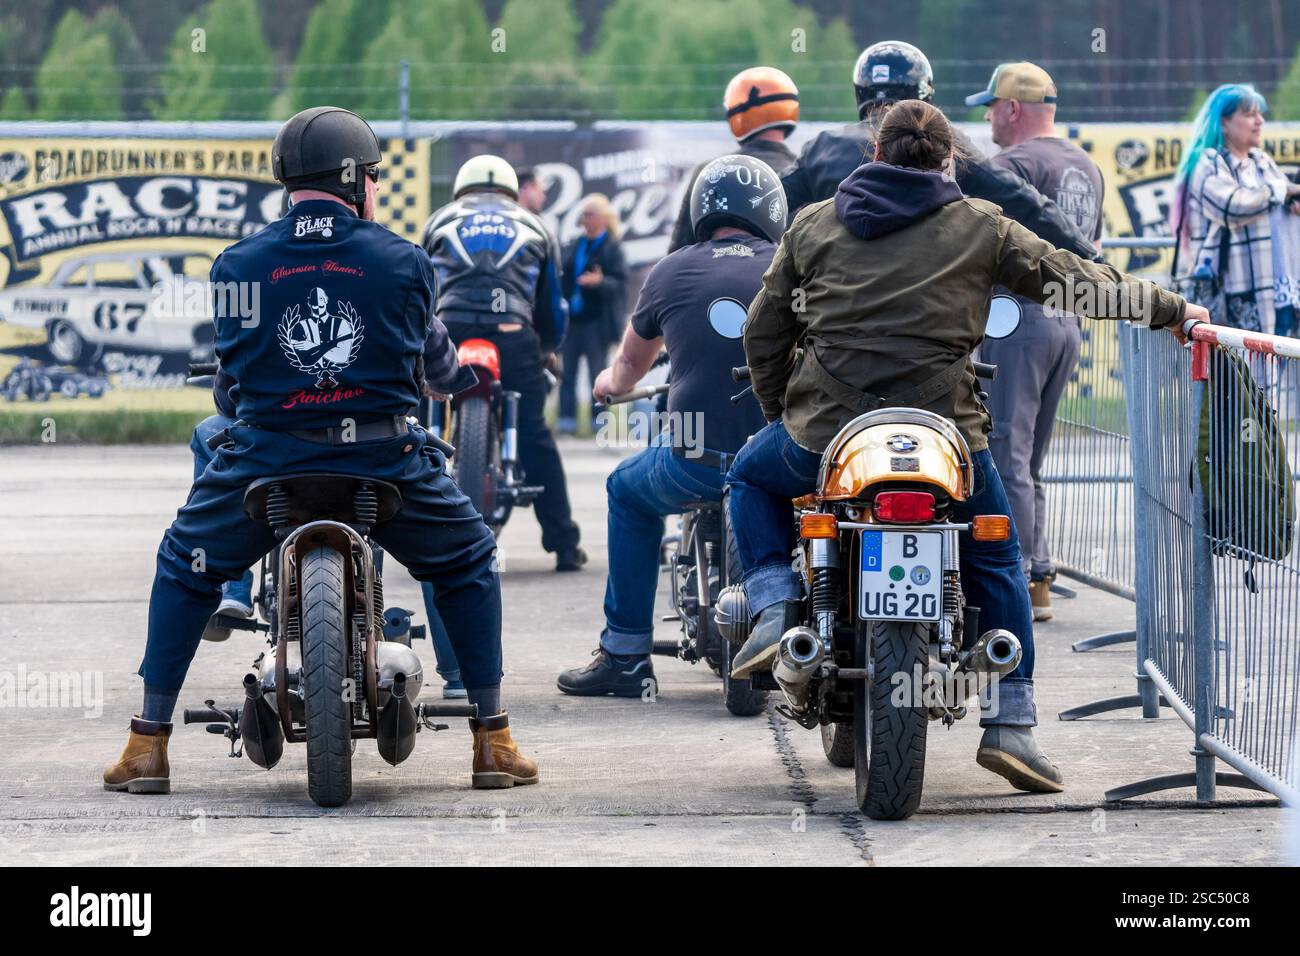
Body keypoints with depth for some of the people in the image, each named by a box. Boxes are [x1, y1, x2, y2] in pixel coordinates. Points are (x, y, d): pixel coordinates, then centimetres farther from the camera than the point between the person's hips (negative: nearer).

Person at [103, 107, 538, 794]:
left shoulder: (236, 265, 3)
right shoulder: (403, 261, 2)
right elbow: (435, 362, 18)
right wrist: (461, 373, 44)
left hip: (267, 456, 1)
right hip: (383, 463, -1)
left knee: (183, 569, 24)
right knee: (468, 566, 23)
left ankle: (148, 744, 16)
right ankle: (493, 741, 18)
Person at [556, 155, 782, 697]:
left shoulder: (671, 271, 9)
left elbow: (631, 362, 28)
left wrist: (612, 382, 52)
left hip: (696, 463, 0)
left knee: (628, 491, 32)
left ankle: (625, 656, 26)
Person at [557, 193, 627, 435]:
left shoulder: (612, 248, -3)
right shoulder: (573, 247, 14)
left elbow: (620, 283, -11)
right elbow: (562, 277, 19)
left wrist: (600, 282, -28)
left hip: (596, 321, -5)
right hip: (571, 318, 5)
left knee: (597, 369, 1)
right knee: (567, 371, 2)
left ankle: (599, 418, 7)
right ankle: (567, 418, 4)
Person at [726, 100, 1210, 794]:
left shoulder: (812, 224, 11)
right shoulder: (981, 227, 7)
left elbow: (764, 331, 13)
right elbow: (1073, 280, 11)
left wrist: (781, 412, 29)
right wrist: (1171, 309, 23)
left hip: (825, 431, 1)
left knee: (752, 476, 32)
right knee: (995, 558, 22)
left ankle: (775, 609, 10)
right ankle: (1010, 725, 15)